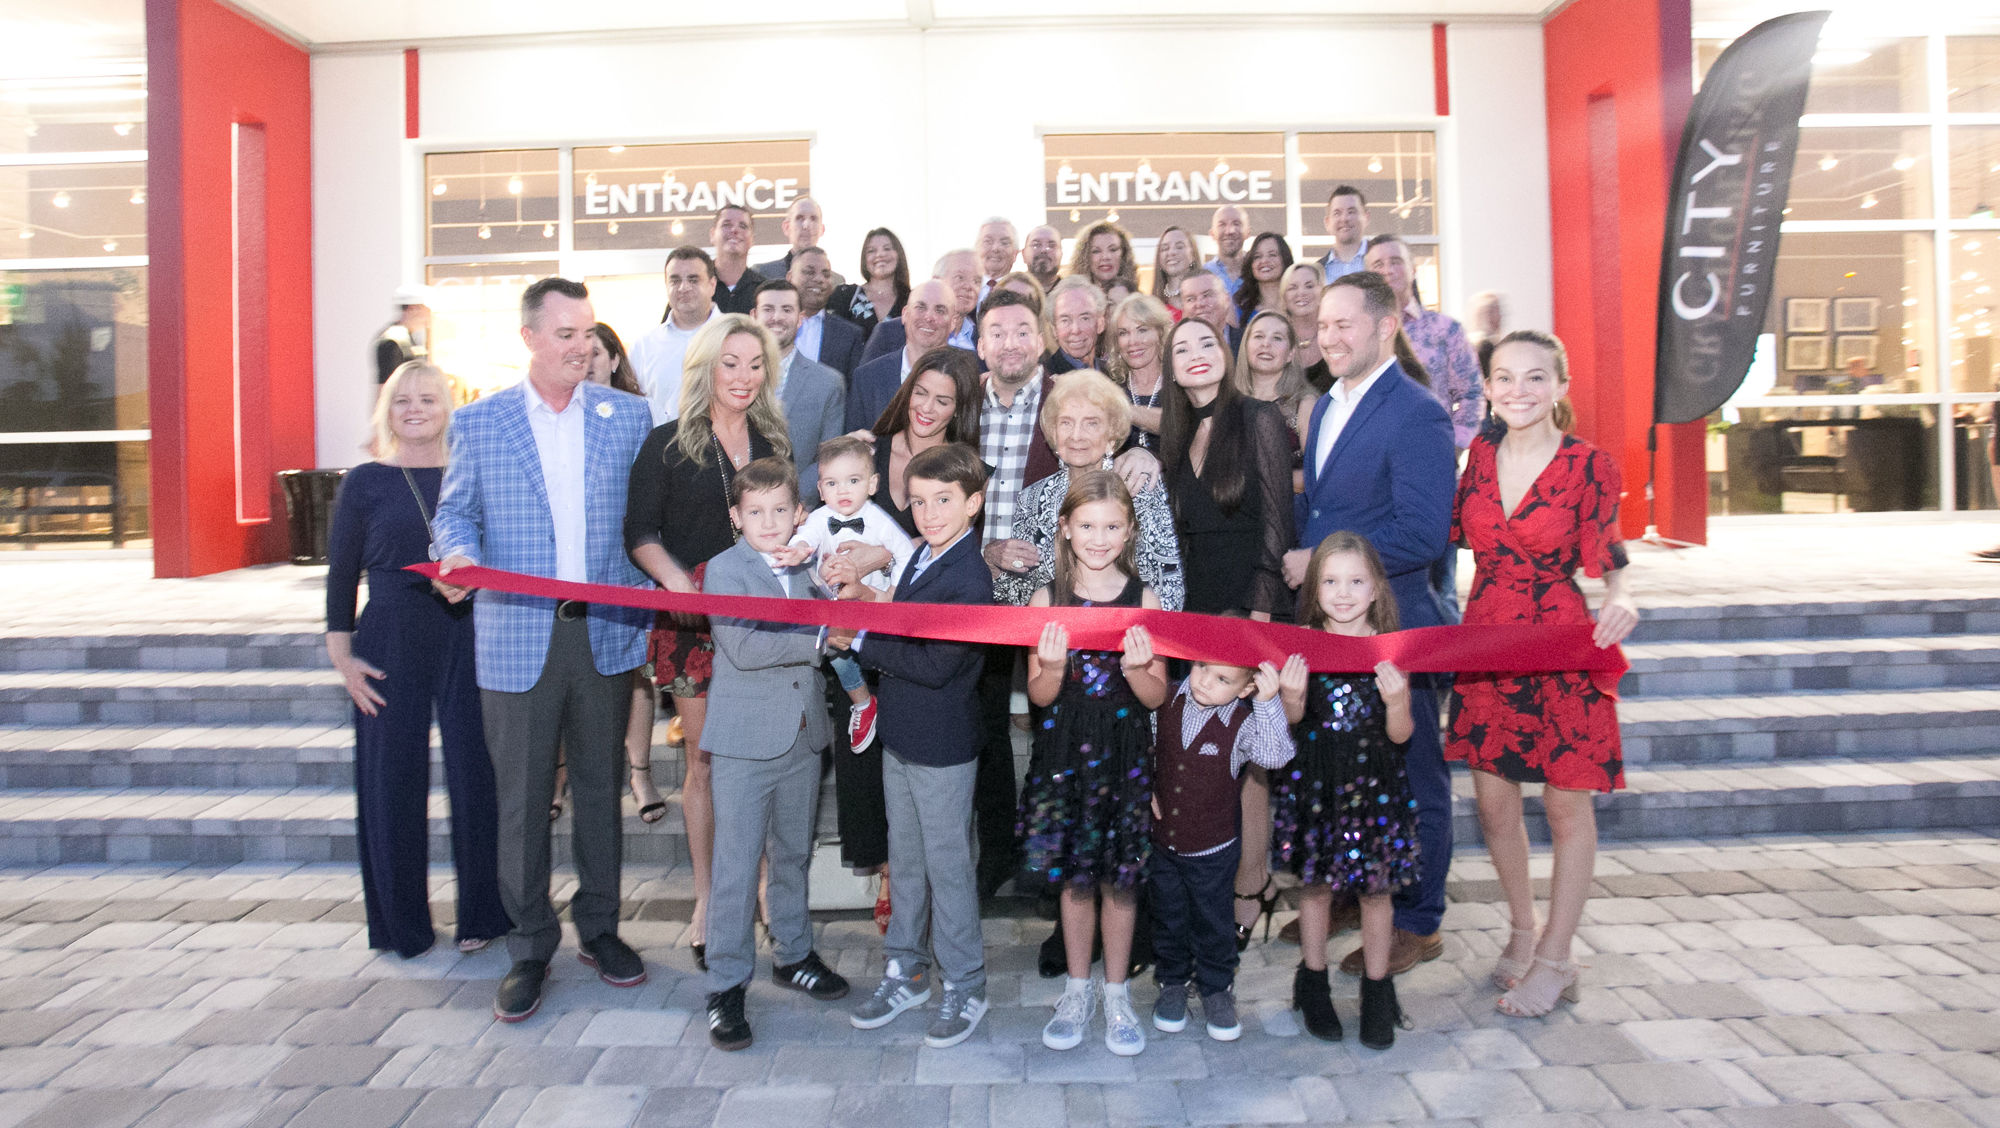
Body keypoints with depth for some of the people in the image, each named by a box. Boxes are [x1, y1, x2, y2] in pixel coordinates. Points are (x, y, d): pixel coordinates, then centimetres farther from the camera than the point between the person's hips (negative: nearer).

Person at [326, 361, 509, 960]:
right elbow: (341, 574, 4)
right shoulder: (365, 481, 4)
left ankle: (482, 912, 17)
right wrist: (341, 655, 0)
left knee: (476, 774, 2)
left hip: (467, 639, 1)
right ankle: (401, 924, 20)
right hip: (391, 643, -1)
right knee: (393, 780, 4)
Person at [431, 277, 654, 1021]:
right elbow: (454, 510, 5)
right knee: (521, 799, 5)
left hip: (605, 632, 1)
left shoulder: (628, 415, 6)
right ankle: (530, 948, 21)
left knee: (601, 788, 12)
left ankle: (599, 928, 28)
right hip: (517, 638, -1)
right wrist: (458, 556, -16)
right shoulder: (477, 422, 4)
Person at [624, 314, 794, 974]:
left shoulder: (776, 444, 13)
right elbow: (640, 532, -1)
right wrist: (675, 580, -18)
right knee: (705, 760, 3)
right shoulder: (668, 444, 3)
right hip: (694, 621, -2)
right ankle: (706, 900, 16)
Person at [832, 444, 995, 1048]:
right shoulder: (923, 558, 7)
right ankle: (905, 971, 35)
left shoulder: (969, 579, -21)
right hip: (900, 736, 9)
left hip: (943, 747, -9)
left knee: (947, 866, 5)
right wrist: (864, 597, -4)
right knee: (905, 860, 19)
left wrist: (860, 641, -18)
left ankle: (964, 987, 22)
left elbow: (934, 665, -26)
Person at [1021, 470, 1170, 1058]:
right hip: (1064, 751, 0)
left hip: (1125, 753, 0)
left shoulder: (1144, 599, -4)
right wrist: (1054, 666, -22)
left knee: (1120, 877, 9)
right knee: (1073, 876, 12)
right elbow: (1039, 695, -2)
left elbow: (1157, 697, -2)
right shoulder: (1046, 599, -4)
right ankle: (1078, 988, 31)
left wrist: (1135, 668, -21)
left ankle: (1117, 994, 28)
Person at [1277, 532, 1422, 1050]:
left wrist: (1396, 700, -22)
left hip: (1373, 783, 0)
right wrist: (1292, 697, -21)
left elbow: (1400, 735, -3)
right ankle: (1313, 984, 31)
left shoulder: (1391, 650, -6)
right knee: (1315, 883, 11)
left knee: (1375, 887, 9)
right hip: (1314, 780, 0)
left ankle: (1377, 990, 28)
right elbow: (1291, 723, -1)